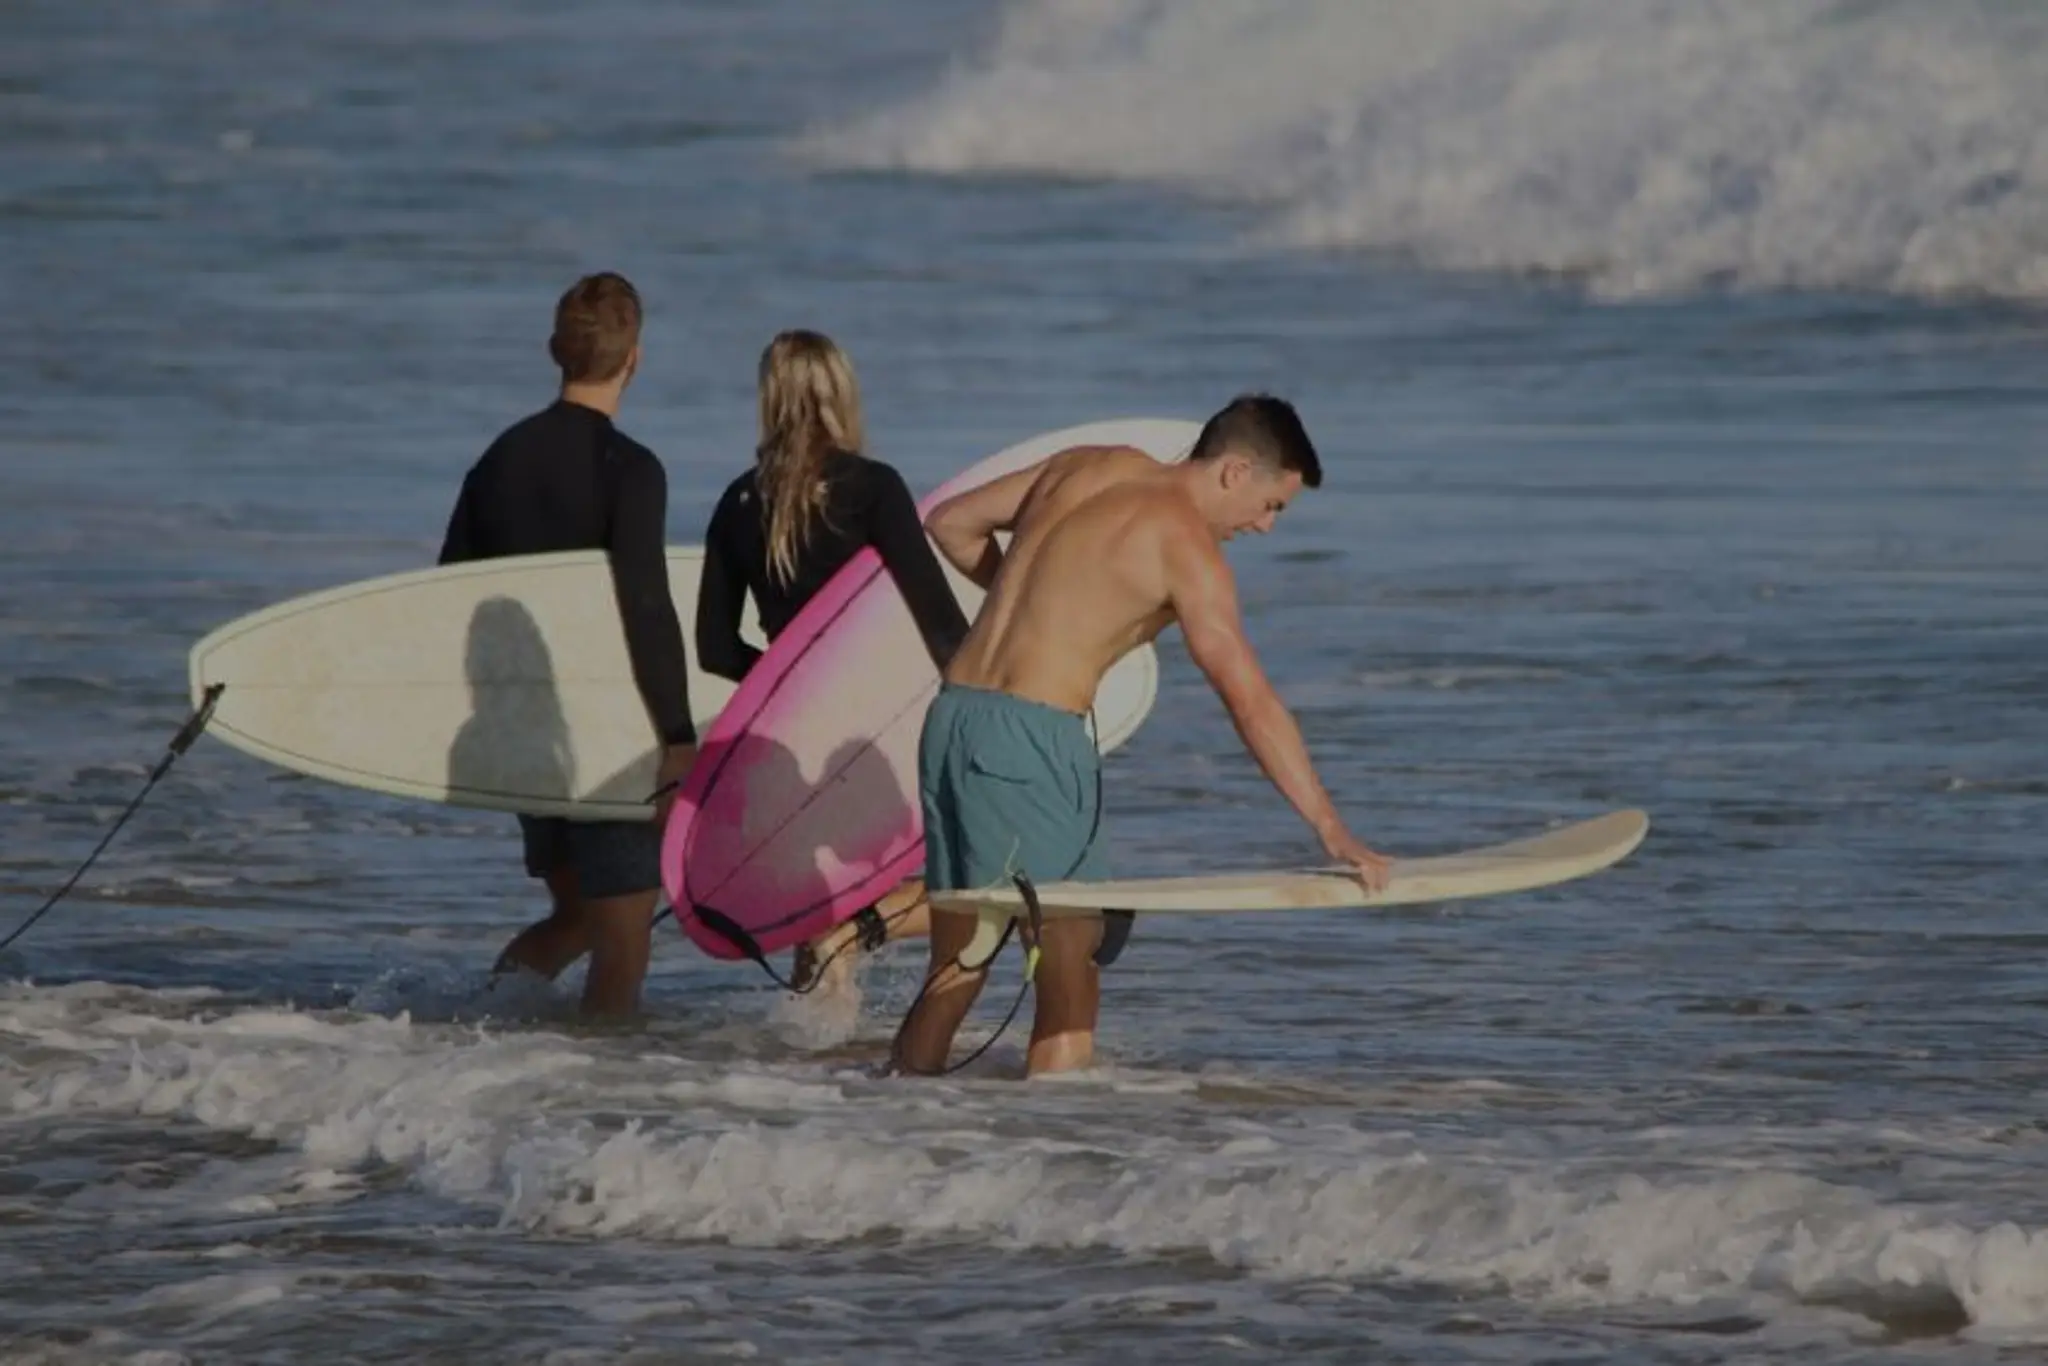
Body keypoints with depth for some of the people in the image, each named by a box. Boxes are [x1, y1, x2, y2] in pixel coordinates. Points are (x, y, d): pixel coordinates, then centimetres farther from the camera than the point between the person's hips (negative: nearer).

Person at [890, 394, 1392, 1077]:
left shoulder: (1087, 467, 15)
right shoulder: (1187, 549, -7)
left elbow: (951, 524, 25)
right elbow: (1249, 700, -13)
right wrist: (1330, 829, -14)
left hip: (950, 718, 8)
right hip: (1030, 738, -8)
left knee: (955, 974, 15)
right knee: (1071, 982, -3)